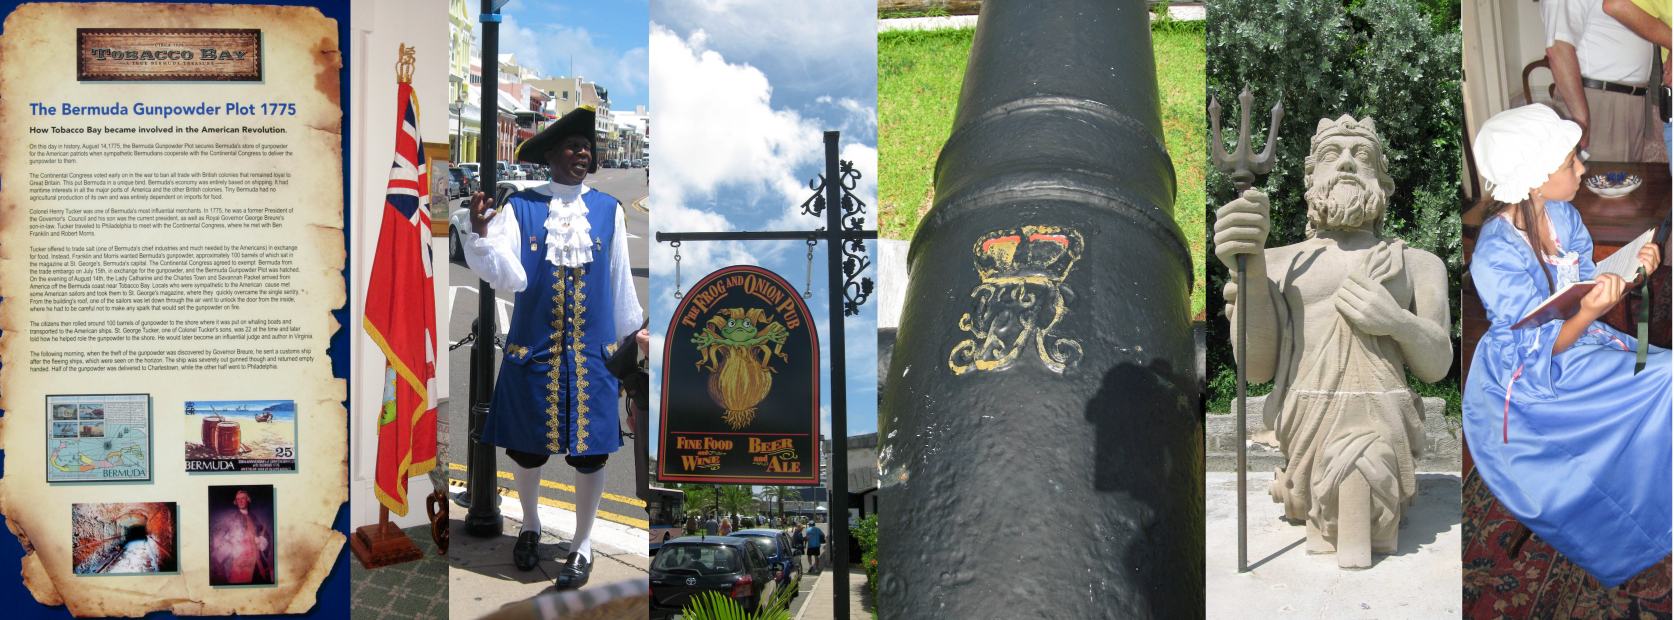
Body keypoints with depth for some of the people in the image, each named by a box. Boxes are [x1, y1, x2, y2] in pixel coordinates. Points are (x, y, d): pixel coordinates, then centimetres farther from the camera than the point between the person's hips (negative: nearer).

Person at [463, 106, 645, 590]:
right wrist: (481, 234, -28)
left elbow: (620, 280, 9)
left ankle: (583, 544, 22)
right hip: (533, 346, 0)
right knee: (527, 446, 10)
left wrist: (631, 333, 14)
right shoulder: (520, 207, -3)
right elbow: (510, 279, -13)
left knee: (590, 450, 3)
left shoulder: (608, 209, 1)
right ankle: (530, 525, 37)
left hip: (592, 349, 1)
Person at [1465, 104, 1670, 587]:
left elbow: (1586, 290, 7)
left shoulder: (1563, 216, -3)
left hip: (1576, 336, 8)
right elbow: (1545, 347, -21)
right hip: (1531, 378, -8)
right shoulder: (1497, 255, -25)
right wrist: (1591, 311, -38)